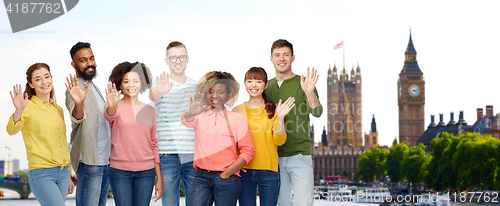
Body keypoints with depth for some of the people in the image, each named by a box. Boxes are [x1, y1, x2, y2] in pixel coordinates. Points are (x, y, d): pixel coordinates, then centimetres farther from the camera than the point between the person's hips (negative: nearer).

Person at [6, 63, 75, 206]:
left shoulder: (58, 109, 15)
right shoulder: (28, 107, -5)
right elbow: (12, 130, -23)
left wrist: (68, 176, 21)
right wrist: (19, 111, -42)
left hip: (62, 173, 7)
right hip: (41, 174, -6)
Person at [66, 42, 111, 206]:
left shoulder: (94, 88, 17)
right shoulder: (76, 89, -13)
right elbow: (77, 117, -33)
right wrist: (78, 102, -52)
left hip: (105, 160, 9)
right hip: (89, 161, -9)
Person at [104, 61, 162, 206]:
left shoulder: (149, 110, 10)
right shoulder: (115, 106, 2)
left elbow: (154, 145, 11)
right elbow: (109, 116, -23)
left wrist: (159, 178, 7)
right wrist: (111, 106, -48)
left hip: (146, 172, 3)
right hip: (120, 171, -2)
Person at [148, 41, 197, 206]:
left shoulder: (197, 86, 13)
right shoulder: (161, 85, 1)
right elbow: (152, 95, -25)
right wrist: (158, 92, -50)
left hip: (194, 155, 3)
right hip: (168, 156, -3)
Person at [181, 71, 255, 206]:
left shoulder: (237, 118, 5)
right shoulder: (200, 116, 9)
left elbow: (248, 151, 1)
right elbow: (186, 121, -14)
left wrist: (226, 174, -7)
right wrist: (191, 113, -39)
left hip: (227, 179, -1)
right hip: (202, 177, 1)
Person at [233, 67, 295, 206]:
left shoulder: (273, 110, 5)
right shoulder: (237, 111, 8)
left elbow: (279, 141, -3)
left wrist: (280, 118, -16)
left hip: (269, 171, -1)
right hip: (244, 171, 1)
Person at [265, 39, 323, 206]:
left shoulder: (303, 84, -2)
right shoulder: (266, 87, 11)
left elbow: (317, 112, -16)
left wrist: (310, 93, -35)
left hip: (299, 156, -4)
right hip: (275, 157, 4)